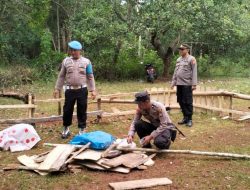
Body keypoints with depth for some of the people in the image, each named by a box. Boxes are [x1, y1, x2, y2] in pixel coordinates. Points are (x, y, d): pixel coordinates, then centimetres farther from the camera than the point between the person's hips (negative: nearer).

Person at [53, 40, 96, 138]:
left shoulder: (86, 62, 2)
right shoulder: (66, 61, 5)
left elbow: (90, 77, 4)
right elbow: (61, 76, 10)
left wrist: (92, 90, 0)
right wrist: (57, 88, 8)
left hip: (82, 90, -1)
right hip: (70, 90, 1)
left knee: (82, 111, 6)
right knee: (67, 110, 7)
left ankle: (82, 130, 19)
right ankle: (66, 129, 24)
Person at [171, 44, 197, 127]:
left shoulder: (191, 59, -4)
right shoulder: (178, 60, 17)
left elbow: (194, 72, -10)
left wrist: (194, 84, -17)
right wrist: (173, 82, 16)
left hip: (187, 84, -7)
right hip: (179, 84, 7)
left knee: (188, 102, -3)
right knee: (181, 101, 9)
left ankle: (189, 119, 5)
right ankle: (185, 118, 20)